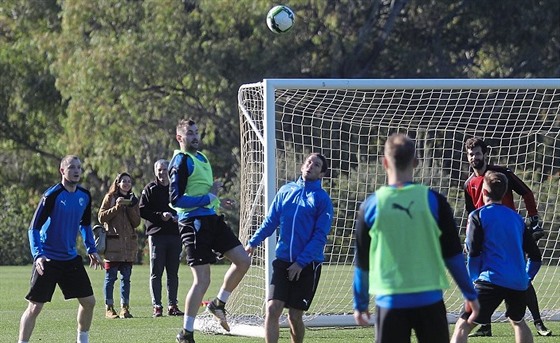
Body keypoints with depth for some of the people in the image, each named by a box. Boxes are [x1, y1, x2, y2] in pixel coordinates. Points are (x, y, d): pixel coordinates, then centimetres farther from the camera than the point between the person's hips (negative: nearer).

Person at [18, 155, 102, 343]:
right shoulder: (52, 195, -16)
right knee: (35, 306, -9)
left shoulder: (84, 196, 4)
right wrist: (38, 254, -28)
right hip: (47, 260, -6)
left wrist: (91, 249, 13)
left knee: (88, 301, 7)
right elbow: (34, 227, -16)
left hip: (71, 258, 6)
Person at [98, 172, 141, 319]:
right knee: (110, 277, -4)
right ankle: (109, 308, -3)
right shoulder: (110, 198, 5)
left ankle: (125, 308, 4)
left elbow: (136, 223, 8)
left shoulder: (133, 200, 16)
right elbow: (101, 217, -4)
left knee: (126, 277, 2)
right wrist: (116, 207, -13)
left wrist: (131, 207, -5)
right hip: (113, 243, -4)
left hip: (129, 243, 4)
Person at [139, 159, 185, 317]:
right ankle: (157, 306, -3)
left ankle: (172, 305, 11)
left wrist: (178, 217, -1)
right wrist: (160, 216, -16)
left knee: (173, 273, 6)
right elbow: (142, 211, -4)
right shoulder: (150, 189, 3)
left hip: (175, 234, 4)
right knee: (156, 273, -4)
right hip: (156, 234, -4)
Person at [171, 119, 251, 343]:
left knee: (243, 260, 4)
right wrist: (208, 198, -16)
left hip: (211, 219, 9)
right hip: (194, 222, -9)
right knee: (202, 281, -10)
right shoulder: (181, 161, -11)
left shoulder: (201, 158, 17)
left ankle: (219, 304, 21)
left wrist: (215, 193, 15)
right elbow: (176, 199, -18)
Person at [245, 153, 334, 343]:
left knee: (295, 316, 0)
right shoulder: (286, 191, 10)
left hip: (308, 265, -3)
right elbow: (271, 221, 17)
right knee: (272, 309, -11)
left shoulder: (322, 199, -3)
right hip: (283, 261, 3)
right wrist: (253, 242, 9)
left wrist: (301, 263, -14)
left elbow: (320, 236, -8)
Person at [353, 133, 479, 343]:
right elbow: (453, 254, 2)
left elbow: (362, 262, 7)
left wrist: (360, 304, 19)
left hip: (391, 302, 0)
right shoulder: (433, 200, -3)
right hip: (429, 300, 0)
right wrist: (470, 294, 13)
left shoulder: (371, 206, -1)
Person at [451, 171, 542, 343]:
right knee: (517, 321, 32)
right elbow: (535, 255, 18)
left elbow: (473, 253, -7)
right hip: (519, 282, 6)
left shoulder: (478, 215, 2)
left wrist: (474, 280, 5)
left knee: (462, 326, -9)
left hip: (492, 281, -6)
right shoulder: (516, 217, 18)